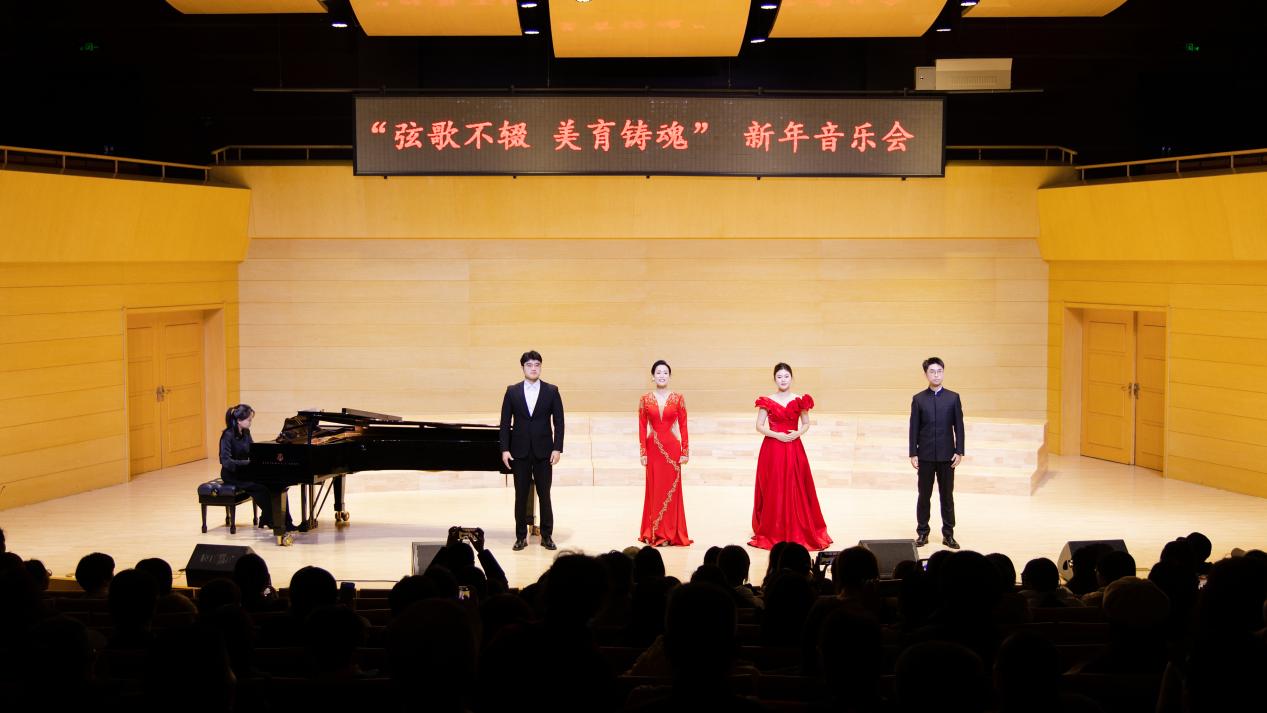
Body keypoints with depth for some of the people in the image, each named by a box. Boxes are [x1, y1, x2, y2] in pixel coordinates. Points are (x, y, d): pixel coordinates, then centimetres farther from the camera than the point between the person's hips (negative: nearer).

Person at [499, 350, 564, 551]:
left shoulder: (551, 391, 1)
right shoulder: (512, 391, 3)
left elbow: (558, 422, 0)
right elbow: (505, 422, 3)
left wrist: (557, 449, -8)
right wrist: (505, 449, -4)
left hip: (543, 451, -1)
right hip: (520, 451, 1)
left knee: (544, 495, 3)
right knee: (521, 495, 4)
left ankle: (547, 536, 12)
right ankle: (521, 536, 11)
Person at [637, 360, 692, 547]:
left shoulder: (678, 398, 1)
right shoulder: (645, 399, 2)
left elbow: (683, 426, 1)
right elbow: (642, 428, 2)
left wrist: (685, 452, -1)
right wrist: (643, 453, -2)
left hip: (672, 447, 0)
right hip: (653, 449, 1)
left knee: (671, 489, 2)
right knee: (654, 489, 5)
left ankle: (669, 533, 11)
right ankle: (652, 533, 12)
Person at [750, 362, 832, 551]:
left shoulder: (799, 400, 4)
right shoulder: (767, 401, -1)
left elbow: (806, 423, 12)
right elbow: (759, 426, -1)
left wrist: (797, 433, -8)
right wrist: (776, 435, -14)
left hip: (794, 449, 1)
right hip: (772, 450, -1)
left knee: (796, 491, 2)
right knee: (773, 492, 0)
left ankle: (798, 532, 11)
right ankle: (772, 532, 9)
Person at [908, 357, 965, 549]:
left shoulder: (953, 398, 3)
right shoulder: (918, 399, 2)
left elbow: (959, 426, 2)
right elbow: (914, 428, 1)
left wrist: (959, 452, -4)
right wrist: (913, 454, -3)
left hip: (947, 455, 0)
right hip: (925, 456, 0)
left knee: (947, 496, 5)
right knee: (924, 496, 6)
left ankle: (948, 534, 11)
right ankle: (922, 533, 13)